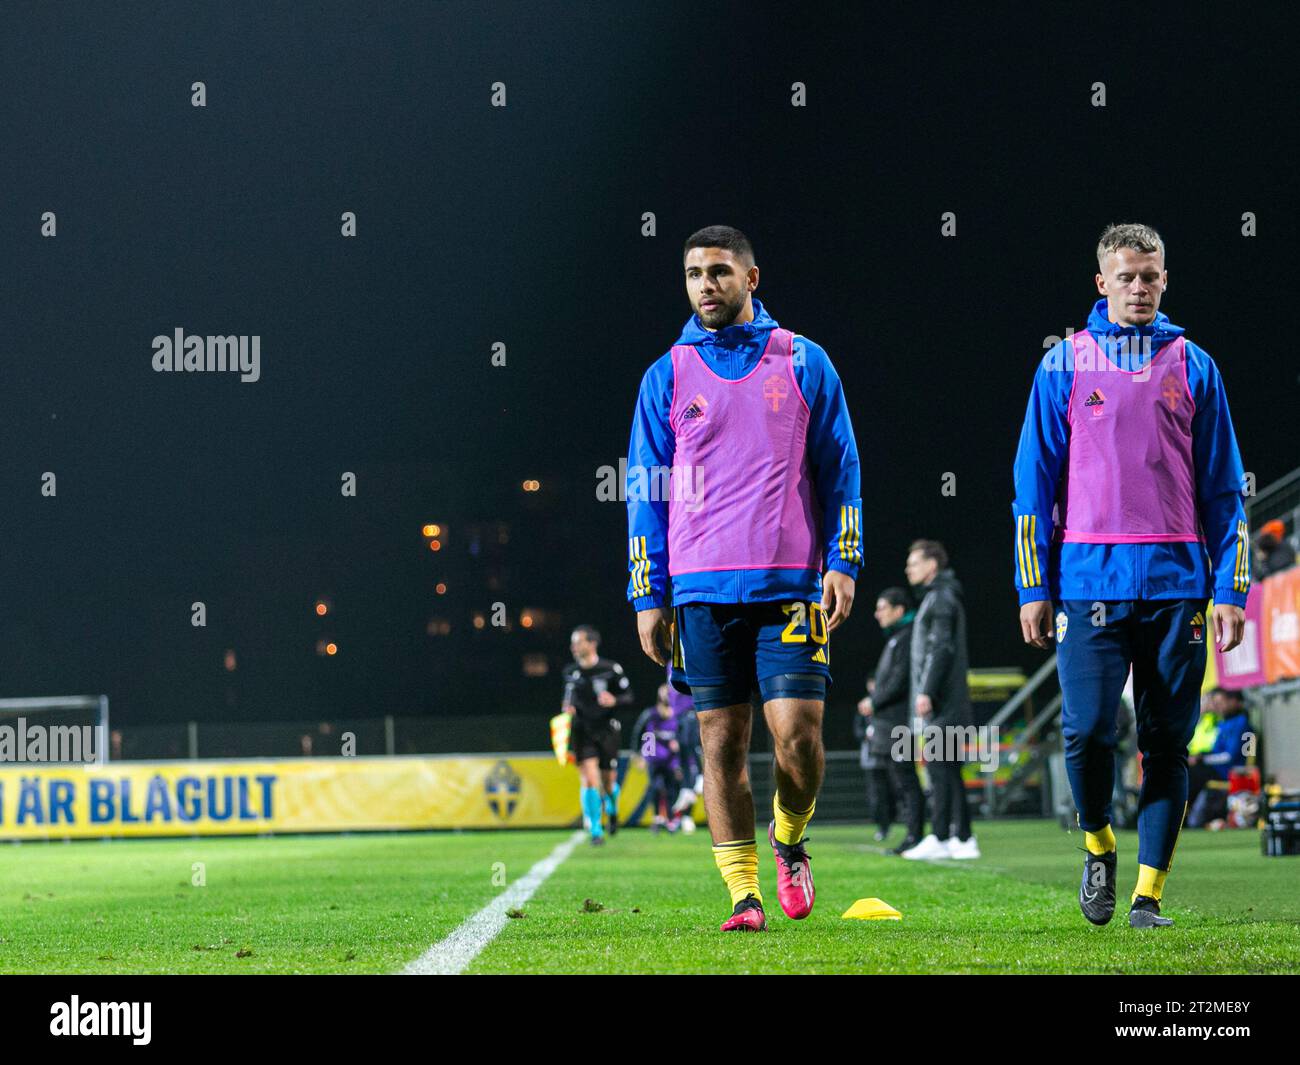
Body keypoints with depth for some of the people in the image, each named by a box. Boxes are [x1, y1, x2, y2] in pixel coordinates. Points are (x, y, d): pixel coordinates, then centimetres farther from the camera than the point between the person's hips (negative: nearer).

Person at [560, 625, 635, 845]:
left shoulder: (611, 670, -7)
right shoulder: (571, 672, 4)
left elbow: (628, 696, -3)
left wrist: (614, 701, -23)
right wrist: (568, 708, -2)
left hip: (606, 730, -2)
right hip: (582, 732, 2)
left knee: (608, 782, 5)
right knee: (589, 779, -13)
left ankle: (612, 809, 42)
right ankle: (595, 831, -9)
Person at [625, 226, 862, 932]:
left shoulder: (803, 363, 7)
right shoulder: (667, 377, 9)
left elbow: (840, 470, 8)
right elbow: (646, 494, 10)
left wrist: (842, 563, -1)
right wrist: (647, 597, 4)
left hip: (788, 582, -1)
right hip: (702, 587, 1)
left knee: (798, 733, -10)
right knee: (722, 742, 0)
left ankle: (789, 841, 18)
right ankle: (743, 894, 7)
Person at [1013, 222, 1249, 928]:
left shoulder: (1192, 367, 10)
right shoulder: (1064, 365, 7)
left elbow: (1222, 487, 11)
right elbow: (1035, 479, 7)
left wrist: (1229, 588, 3)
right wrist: (1033, 587, 1)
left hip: (1176, 579, 1)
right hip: (1090, 577, -1)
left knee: (1167, 743, 0)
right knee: (1086, 730, -11)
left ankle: (1148, 895, 6)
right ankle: (1097, 847, 16)